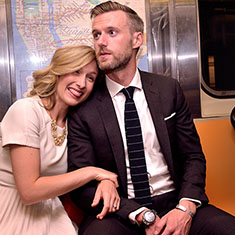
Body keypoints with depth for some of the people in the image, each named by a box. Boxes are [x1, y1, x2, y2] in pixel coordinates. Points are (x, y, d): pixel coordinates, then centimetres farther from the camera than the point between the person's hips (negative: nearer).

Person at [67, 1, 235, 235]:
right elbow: (82, 185, -6)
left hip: (174, 202, 3)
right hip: (119, 213, -2)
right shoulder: (84, 108, -4)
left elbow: (193, 157, 6)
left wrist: (186, 207, -13)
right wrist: (143, 216, -16)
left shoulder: (168, 90, 4)